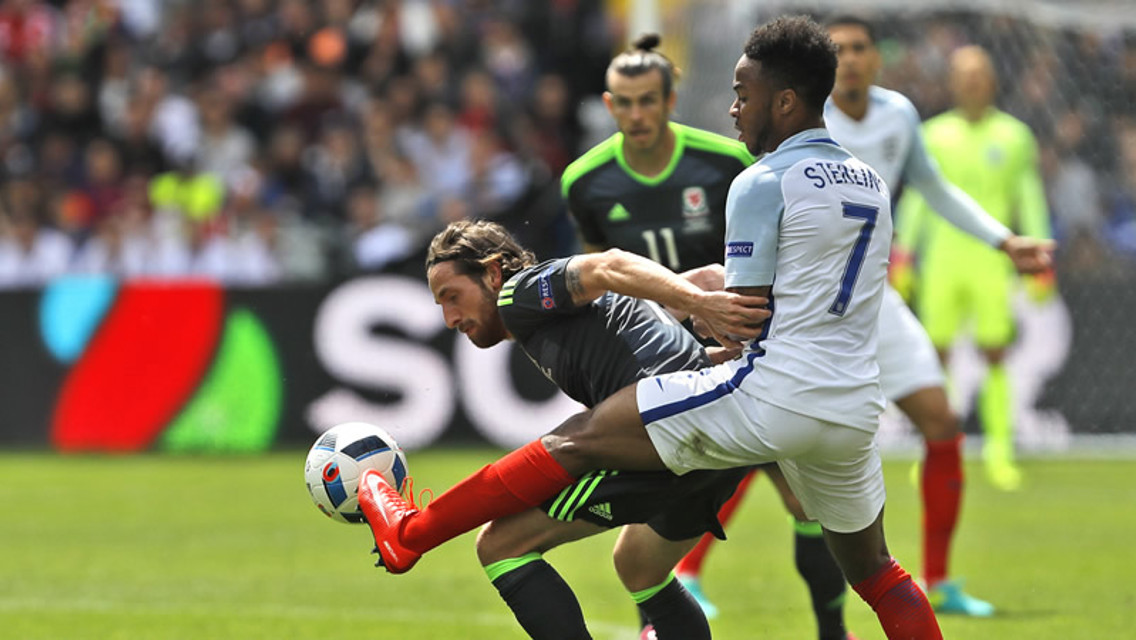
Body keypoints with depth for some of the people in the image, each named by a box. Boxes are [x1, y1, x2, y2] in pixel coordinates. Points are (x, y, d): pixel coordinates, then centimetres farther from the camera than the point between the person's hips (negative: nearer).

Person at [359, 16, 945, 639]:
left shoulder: (762, 184, -6)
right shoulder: (873, 185, 17)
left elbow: (745, 323, -7)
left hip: (772, 398, -7)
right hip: (856, 414, 7)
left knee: (578, 439, -2)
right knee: (873, 571, 23)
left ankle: (410, 533, 0)